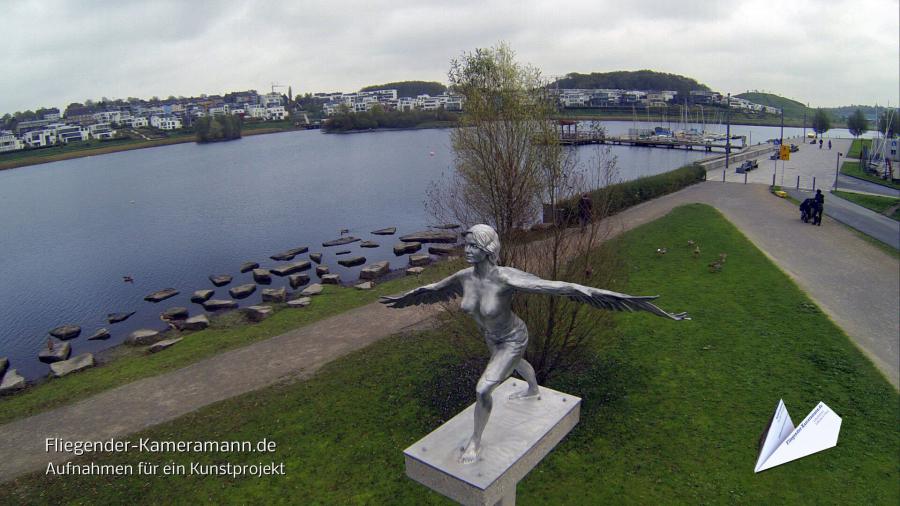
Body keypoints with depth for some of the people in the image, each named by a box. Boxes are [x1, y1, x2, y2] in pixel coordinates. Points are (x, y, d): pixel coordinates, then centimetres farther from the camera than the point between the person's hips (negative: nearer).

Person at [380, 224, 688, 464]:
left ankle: (475, 441, 16)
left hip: (512, 341, -7)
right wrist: (406, 298, 17)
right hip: (493, 337, 7)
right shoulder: (464, 277, -22)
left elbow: (567, 288, -48)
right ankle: (534, 392, 72)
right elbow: (433, 289, 1)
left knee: (482, 390, -12)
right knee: (517, 366, 37)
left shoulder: (507, 278, -44)